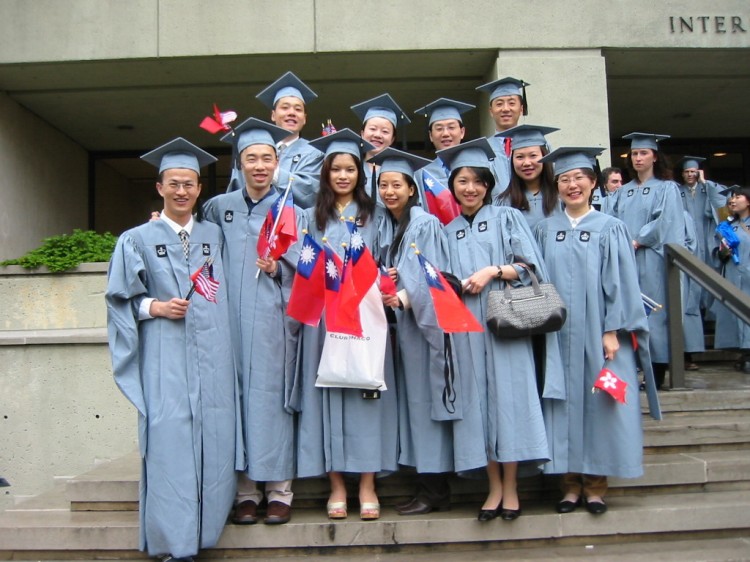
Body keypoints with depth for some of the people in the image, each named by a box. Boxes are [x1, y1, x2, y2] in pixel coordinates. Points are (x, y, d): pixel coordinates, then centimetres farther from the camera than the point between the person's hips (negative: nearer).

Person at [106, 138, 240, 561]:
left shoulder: (214, 235, 12)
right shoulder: (138, 240, 5)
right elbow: (121, 298, 5)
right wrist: (155, 307, -11)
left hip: (212, 356, 3)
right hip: (166, 359, -2)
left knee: (213, 440, 3)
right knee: (171, 443, -6)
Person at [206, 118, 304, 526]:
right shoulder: (219, 207, 12)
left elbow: (304, 268, 3)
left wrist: (278, 267, -15)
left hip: (273, 319, -2)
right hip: (231, 318, 2)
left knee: (272, 397, -2)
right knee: (238, 397, 1)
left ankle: (280, 491, 7)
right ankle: (246, 491, 11)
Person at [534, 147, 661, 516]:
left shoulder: (610, 229, 2)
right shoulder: (545, 230, 8)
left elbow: (619, 283, -2)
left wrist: (613, 331, -10)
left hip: (598, 334, -2)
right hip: (557, 334, 2)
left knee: (598, 402, 2)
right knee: (564, 401, 4)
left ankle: (595, 484, 15)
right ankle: (571, 483, 15)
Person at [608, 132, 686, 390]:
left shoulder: (667, 188, 5)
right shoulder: (623, 192, 18)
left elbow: (665, 222, -7)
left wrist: (637, 242, -14)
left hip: (652, 261, -4)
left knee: (653, 312, -5)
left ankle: (657, 374, 1)